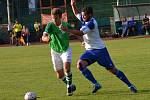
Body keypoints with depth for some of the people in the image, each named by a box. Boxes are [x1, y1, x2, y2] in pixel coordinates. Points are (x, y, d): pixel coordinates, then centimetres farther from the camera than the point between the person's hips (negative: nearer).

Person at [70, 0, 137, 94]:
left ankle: (130, 85, 9)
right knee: (80, 64, -15)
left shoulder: (91, 23, -20)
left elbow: (80, 32, -30)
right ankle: (96, 84, -12)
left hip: (99, 50, -8)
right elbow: (76, 13, 23)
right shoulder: (85, 20, 6)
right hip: (89, 51, 8)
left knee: (112, 69, -4)